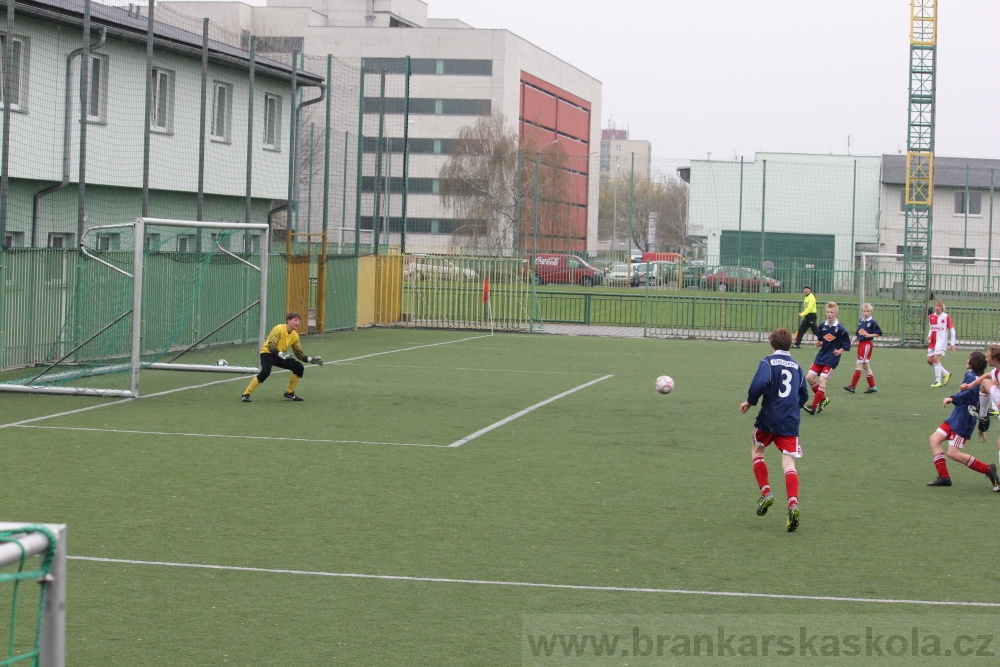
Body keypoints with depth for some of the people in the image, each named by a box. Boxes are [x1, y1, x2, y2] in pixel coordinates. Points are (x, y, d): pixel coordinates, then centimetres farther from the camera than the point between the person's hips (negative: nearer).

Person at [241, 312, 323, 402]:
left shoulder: (295, 335, 1)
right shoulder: (279, 329, -20)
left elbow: (299, 354, 6)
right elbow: (271, 347, -27)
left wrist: (311, 360, -8)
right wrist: (281, 354, -42)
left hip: (281, 356, 7)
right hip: (267, 353, -7)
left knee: (299, 368, -6)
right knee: (265, 372, -33)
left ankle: (289, 393, 11)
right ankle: (246, 395, -26)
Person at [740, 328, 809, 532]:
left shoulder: (768, 361, -3)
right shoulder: (796, 366, 13)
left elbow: (760, 383, -20)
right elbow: (804, 395, 18)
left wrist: (750, 401, -5)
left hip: (769, 417, -3)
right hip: (791, 421, 3)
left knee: (757, 451, 22)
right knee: (788, 462, -3)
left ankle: (766, 492, 10)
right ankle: (793, 504, -22)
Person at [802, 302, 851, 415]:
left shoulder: (840, 329, -12)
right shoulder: (822, 326, 3)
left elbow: (847, 345, -5)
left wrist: (839, 351, -21)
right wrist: (818, 343, -6)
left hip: (831, 359, -6)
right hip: (821, 355, 6)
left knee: (822, 380, -13)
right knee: (809, 377, 1)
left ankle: (814, 407, -10)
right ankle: (823, 399, 19)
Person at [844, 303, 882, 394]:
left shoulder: (872, 322, -7)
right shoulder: (861, 321, 13)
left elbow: (879, 333, -7)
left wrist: (869, 335, -18)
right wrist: (852, 342, 12)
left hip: (867, 344, -8)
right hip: (860, 344, 8)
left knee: (859, 364, -11)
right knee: (865, 365, 10)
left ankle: (853, 386, -11)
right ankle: (872, 386, 17)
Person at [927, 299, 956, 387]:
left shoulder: (946, 317, -7)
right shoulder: (931, 316, 9)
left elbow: (952, 330, -3)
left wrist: (953, 343, -6)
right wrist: (929, 336, 1)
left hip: (941, 340, -7)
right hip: (932, 341, 7)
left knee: (936, 358, -19)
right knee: (929, 360, 5)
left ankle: (938, 381, -15)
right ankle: (946, 374, 22)